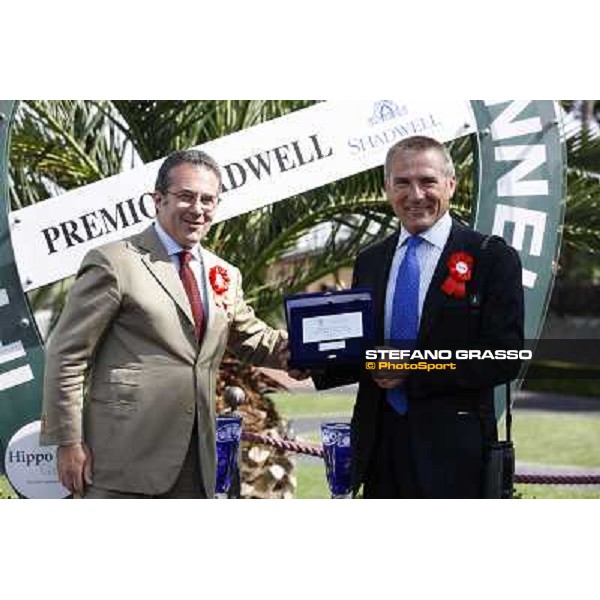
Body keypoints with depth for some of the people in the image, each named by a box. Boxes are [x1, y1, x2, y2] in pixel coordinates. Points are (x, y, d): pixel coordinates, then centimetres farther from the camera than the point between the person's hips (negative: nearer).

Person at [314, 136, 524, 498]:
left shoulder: (492, 258, -4)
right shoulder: (369, 262, 13)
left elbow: (504, 358, -12)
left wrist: (414, 371, -18)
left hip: (452, 451, -5)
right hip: (380, 444, 5)